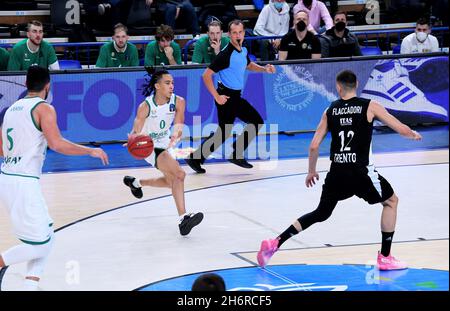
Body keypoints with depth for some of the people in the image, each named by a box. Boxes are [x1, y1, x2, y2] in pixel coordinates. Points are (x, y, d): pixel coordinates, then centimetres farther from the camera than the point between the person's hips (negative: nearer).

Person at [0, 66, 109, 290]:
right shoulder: (44, 108, -7)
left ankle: (31, 285, 8)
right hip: (24, 182, -9)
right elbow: (57, 144, -19)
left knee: (46, 237, 15)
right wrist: (91, 151, -9)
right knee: (39, 244, -6)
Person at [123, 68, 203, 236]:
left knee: (171, 181, 25)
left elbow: (178, 124, -22)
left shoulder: (178, 102, -14)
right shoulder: (146, 106, -26)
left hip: (165, 144, 7)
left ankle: (136, 183, 48)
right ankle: (183, 217, -35)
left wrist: (176, 134, -46)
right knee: (179, 174, -27)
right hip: (149, 146, -7)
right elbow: (136, 131, -28)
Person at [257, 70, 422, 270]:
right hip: (361, 172, -4)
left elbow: (314, 146, 7)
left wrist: (311, 171, 23)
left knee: (321, 213, 22)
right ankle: (385, 257, 16)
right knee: (391, 201, 19)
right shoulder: (369, 106, 0)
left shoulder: (330, 110, 9)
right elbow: (401, 129, 0)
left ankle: (274, 244, 13)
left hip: (337, 173, 4)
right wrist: (414, 135, 23)